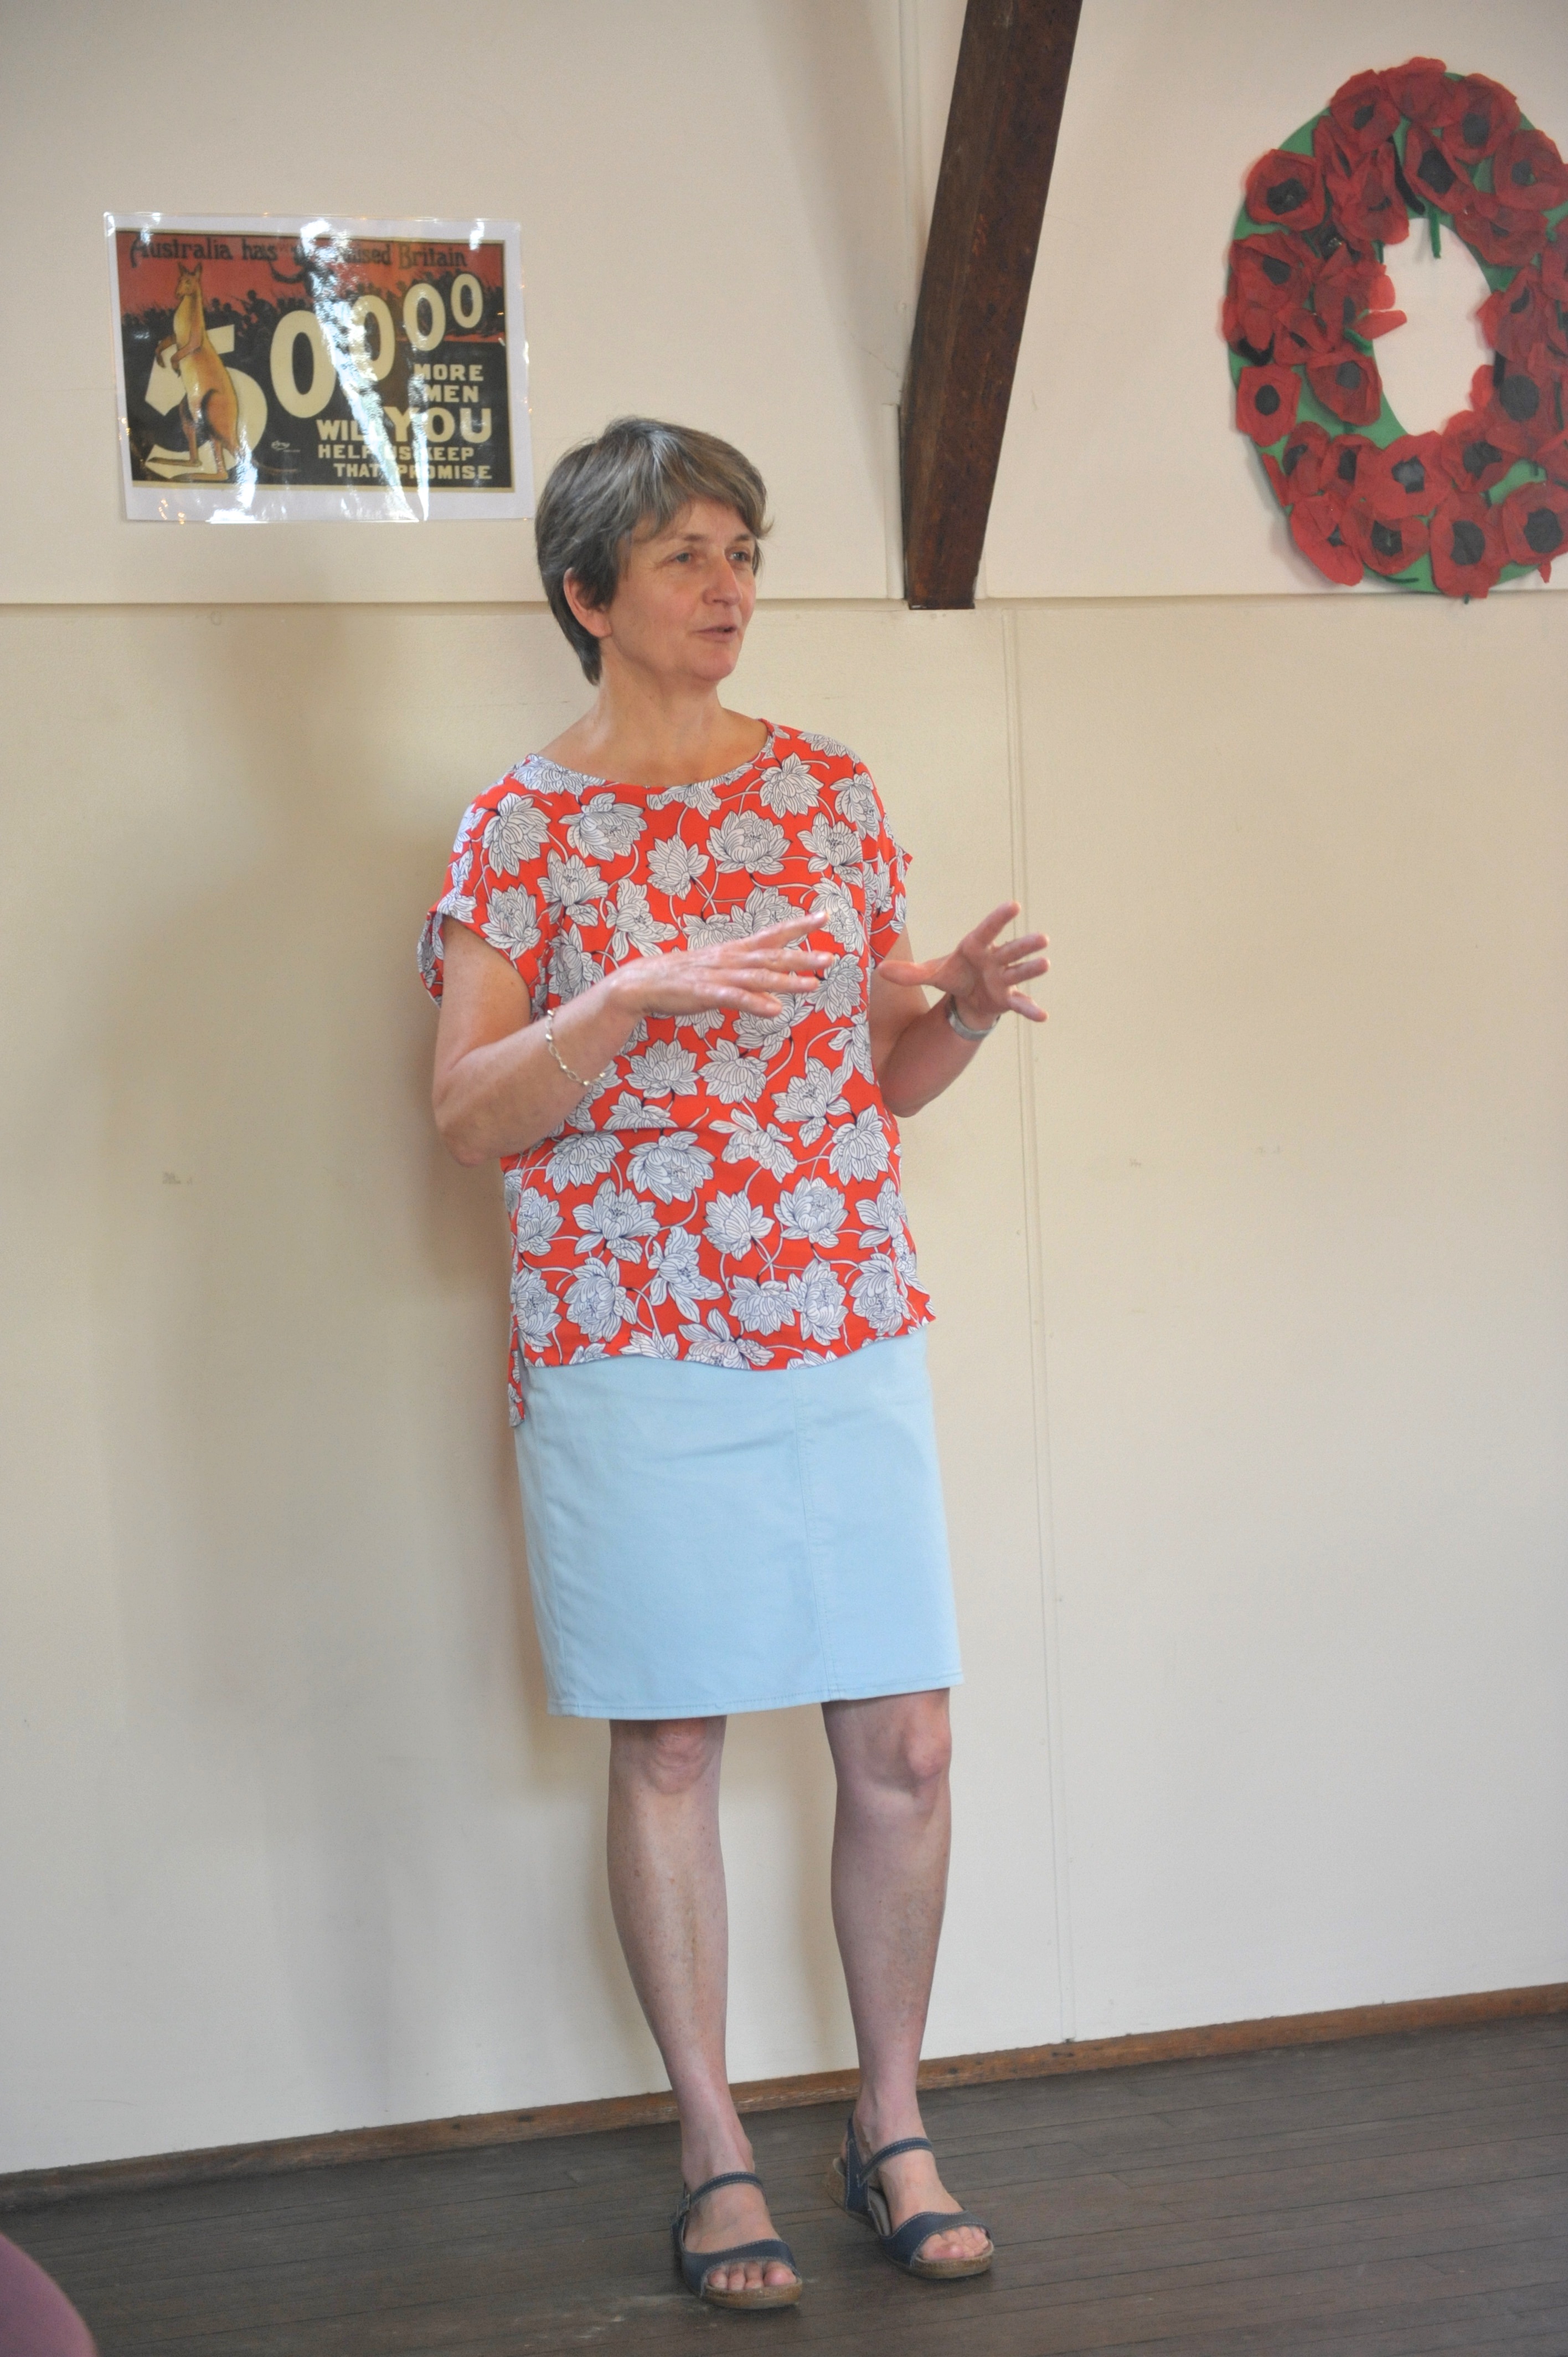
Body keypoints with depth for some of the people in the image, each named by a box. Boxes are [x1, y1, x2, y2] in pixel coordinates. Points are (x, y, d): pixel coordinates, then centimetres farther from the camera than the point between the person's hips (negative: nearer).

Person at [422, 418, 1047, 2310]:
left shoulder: (830, 793, 10)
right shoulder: (522, 828, -1)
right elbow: (470, 1121, -6)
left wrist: (963, 1008, -6)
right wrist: (636, 996, -20)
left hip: (849, 1337, 3)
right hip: (630, 1351, -3)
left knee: (903, 1742, 3)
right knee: (668, 1742, 4)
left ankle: (890, 2126, 21)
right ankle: (715, 2151, 19)